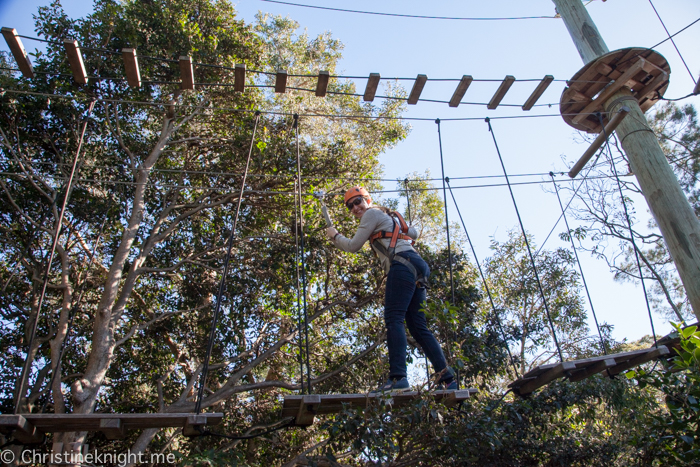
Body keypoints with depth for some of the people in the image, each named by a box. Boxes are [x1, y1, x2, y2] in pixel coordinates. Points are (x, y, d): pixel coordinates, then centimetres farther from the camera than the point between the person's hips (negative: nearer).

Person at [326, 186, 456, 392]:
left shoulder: (372, 213, 5)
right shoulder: (387, 216, 31)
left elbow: (353, 246, 3)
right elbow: (413, 233, 42)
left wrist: (334, 236, 18)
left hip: (403, 264, -9)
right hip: (418, 267, 9)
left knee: (394, 319, -18)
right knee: (418, 326, 6)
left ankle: (398, 377, -30)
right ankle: (448, 378, 3)